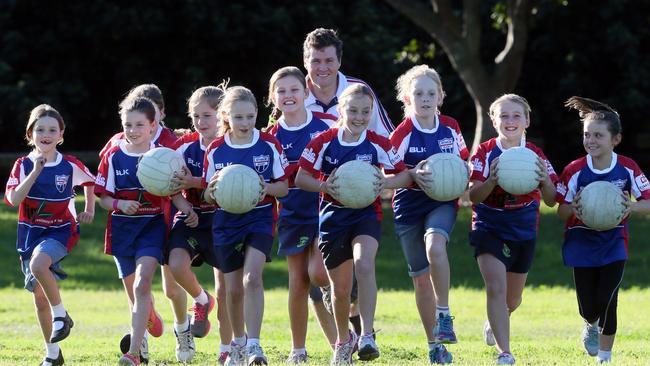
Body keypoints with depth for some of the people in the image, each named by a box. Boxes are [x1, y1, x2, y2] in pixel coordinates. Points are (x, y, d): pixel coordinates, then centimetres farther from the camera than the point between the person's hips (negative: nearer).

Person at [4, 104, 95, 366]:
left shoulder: (70, 166, -5)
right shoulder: (23, 165, -4)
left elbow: (90, 182, 17)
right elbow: (13, 200, -19)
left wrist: (89, 211, 9)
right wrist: (36, 171, -24)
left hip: (61, 230, -3)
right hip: (31, 233, 3)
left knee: (38, 264, -35)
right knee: (39, 297, 8)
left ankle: (61, 314, -15)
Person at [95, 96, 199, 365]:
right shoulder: (113, 157, 0)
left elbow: (175, 192, 5)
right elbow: (103, 198, 3)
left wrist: (188, 211, -13)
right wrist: (120, 205, -17)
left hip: (153, 225, -3)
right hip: (122, 228, 3)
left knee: (142, 285, -20)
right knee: (133, 290, 13)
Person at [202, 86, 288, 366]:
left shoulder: (269, 145, -5)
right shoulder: (215, 149, -1)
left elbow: (284, 187, -1)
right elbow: (208, 197, 3)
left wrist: (266, 187, -22)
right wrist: (213, 189, -20)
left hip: (260, 219, -2)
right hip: (226, 222, 2)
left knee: (252, 278, -21)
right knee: (233, 288, 8)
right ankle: (238, 343, 29)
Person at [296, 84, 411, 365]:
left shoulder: (378, 144, -7)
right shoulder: (324, 142, -7)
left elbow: (405, 175, -1)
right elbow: (301, 177, -4)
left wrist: (386, 182, -21)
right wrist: (323, 186, -23)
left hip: (366, 214, -1)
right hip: (333, 216, 1)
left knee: (364, 265, -30)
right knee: (340, 289, 10)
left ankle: (367, 336, -28)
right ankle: (343, 340, 37)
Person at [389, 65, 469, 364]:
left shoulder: (451, 128, 0)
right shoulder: (402, 133, -9)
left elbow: (463, 162, 15)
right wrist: (412, 175, -27)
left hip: (443, 203, 0)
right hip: (409, 207, 0)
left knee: (435, 245, -33)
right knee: (421, 278, 5)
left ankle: (444, 314, -21)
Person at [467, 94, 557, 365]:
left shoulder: (535, 155, -3)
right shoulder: (485, 153, -8)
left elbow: (551, 201, -6)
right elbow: (473, 196, -15)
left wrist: (545, 182, -27)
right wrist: (493, 180, -34)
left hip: (524, 231, 3)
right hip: (489, 228, -3)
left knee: (513, 297, 16)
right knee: (496, 288, -20)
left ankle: (494, 323, 50)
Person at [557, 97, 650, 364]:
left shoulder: (627, 169, -11)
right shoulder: (575, 171, -13)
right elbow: (561, 211, -7)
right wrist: (573, 208, -30)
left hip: (613, 242, 0)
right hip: (582, 243, 0)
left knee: (607, 302, -10)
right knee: (587, 308, 4)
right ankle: (591, 325, 42)